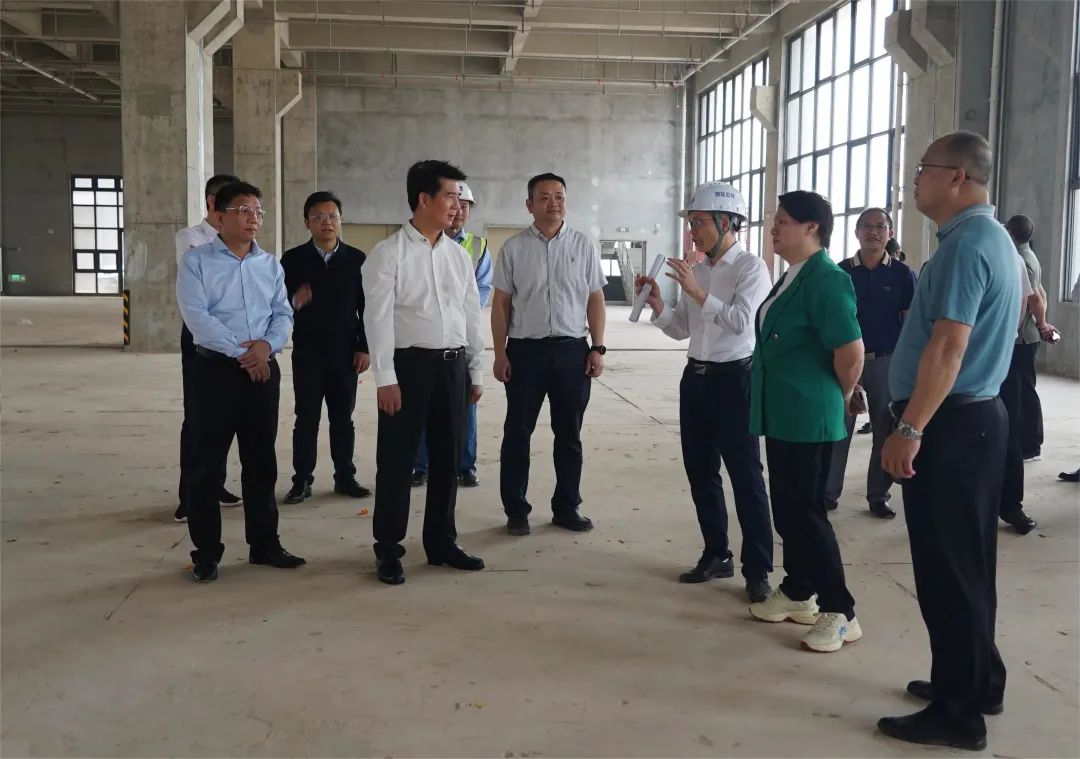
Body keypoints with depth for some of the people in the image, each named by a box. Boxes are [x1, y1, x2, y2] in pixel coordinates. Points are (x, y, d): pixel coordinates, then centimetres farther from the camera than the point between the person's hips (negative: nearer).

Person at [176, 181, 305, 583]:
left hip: (264, 369, 4)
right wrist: (240, 352, -16)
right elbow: (196, 315, -12)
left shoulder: (271, 264, 11)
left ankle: (264, 543, 21)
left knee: (261, 460, 11)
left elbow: (283, 313, 8)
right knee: (208, 462, 1)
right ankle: (206, 552, 10)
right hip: (216, 368, -4)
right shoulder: (196, 260, -2)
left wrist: (267, 345, -13)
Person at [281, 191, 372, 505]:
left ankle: (345, 477, 17)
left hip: (345, 352, 1)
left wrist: (364, 347, -1)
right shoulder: (293, 259, 2)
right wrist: (293, 300, -21)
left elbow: (367, 307, 4)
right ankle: (302, 481, 10)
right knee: (306, 419, 4)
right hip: (307, 352, -1)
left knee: (343, 418, 8)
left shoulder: (356, 259, 3)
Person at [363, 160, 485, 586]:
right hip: (410, 363, -5)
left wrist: (475, 371, 12)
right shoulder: (389, 253, -6)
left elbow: (472, 314, 13)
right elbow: (378, 317, -10)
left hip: (453, 364, 5)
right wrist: (385, 378, -15)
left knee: (447, 457, 13)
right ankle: (388, 550, 14)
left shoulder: (459, 255, 11)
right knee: (397, 460, 2)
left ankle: (441, 542, 27)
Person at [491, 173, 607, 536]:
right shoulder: (513, 248, 2)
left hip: (572, 349, 1)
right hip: (525, 349, -1)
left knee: (569, 434, 10)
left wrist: (597, 348, -1)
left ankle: (567, 507, 23)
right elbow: (501, 303, 2)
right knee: (517, 432, 4)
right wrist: (500, 353, -3)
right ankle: (515, 510, 16)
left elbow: (595, 300, 6)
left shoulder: (584, 246, 5)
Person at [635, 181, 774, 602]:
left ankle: (757, 570, 8)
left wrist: (698, 293, -24)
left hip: (734, 379, -7)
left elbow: (741, 322, -22)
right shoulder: (697, 270, 10)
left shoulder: (751, 267, -9)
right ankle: (716, 555, 27)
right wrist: (657, 304, -3)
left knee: (745, 475, -1)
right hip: (696, 377, 7)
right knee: (700, 471, 13)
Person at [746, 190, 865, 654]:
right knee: (786, 507, 16)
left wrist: (842, 398, -7)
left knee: (805, 510, -4)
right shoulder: (791, 278, 12)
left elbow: (851, 350, -21)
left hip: (808, 417, -9)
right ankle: (798, 593, 30)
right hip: (782, 414, 9)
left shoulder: (826, 279, -17)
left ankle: (839, 612, 6)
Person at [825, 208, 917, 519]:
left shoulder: (903, 274, 2)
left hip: (888, 363, 0)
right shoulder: (840, 271, 3)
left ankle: (878, 496, 16)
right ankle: (828, 491, 11)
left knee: (886, 432, 6)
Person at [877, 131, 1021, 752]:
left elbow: (948, 347, -24)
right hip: (977, 417, 10)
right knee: (967, 562, 18)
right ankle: (977, 682, 31)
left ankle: (958, 713, 7)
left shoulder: (967, 244, -17)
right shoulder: (992, 238, 16)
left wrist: (910, 430, -23)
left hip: (950, 424, -10)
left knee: (946, 569, -2)